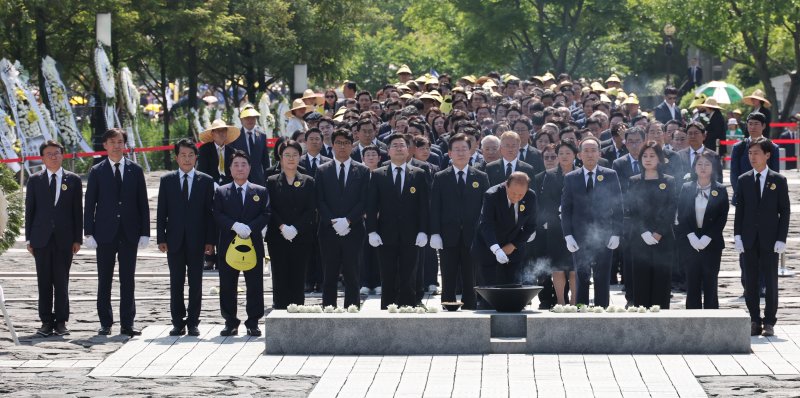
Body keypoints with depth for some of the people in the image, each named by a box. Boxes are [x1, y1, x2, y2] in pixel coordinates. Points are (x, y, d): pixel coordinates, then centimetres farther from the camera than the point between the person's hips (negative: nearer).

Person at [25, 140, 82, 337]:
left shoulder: (73, 180, 7)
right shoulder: (35, 180, 7)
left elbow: (78, 211, 6)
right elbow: (29, 210, 7)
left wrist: (77, 239, 0)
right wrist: (29, 239, 2)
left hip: (64, 239, -1)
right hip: (41, 238, 1)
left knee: (62, 282, 1)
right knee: (44, 282, 2)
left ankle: (61, 322, 7)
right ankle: (46, 322, 6)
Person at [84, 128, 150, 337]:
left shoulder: (135, 170, 7)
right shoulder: (97, 171, 4)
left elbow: (143, 203, 7)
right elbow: (89, 204, 3)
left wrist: (144, 232, 0)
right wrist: (89, 233, -5)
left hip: (129, 233, 1)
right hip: (105, 233, -1)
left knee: (128, 280, 2)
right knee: (104, 280, 3)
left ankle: (127, 324, 6)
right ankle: (105, 323, 9)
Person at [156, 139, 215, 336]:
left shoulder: (206, 181, 5)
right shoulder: (166, 180, 6)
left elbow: (209, 212, 3)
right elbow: (161, 212, 5)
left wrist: (210, 240, -3)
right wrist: (161, 238, -3)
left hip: (196, 240, 0)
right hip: (174, 240, 1)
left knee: (196, 283, 3)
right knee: (176, 283, 3)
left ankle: (193, 322, 9)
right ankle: (178, 322, 8)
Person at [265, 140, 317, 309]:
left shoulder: (308, 182, 8)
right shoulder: (272, 182, 8)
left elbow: (311, 210, 0)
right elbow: (269, 209, 0)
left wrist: (295, 228, -12)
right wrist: (282, 227, -14)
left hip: (302, 237, 0)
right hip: (278, 237, 0)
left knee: (298, 278, -1)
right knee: (280, 277, -3)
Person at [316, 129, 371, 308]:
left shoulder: (363, 171, 7)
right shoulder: (322, 171, 8)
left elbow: (364, 201, 0)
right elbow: (320, 201, 2)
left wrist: (348, 220, -12)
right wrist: (333, 222, -11)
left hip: (353, 231, -1)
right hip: (329, 232, 1)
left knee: (352, 277, 0)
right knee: (329, 277, 2)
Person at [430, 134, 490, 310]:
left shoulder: (481, 177, 9)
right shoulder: (440, 178, 7)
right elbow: (435, 208, 3)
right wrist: (435, 233, -7)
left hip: (472, 237, 0)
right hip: (449, 238, 0)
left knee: (470, 282, 2)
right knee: (448, 283, 2)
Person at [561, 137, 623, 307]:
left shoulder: (610, 176, 6)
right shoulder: (571, 178, 7)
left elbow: (617, 206, 5)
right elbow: (565, 208, 6)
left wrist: (616, 233, -4)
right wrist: (568, 235, -4)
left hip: (604, 237, 0)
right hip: (580, 238, 0)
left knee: (602, 281, 1)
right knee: (581, 280, 2)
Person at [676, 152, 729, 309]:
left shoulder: (720, 190, 3)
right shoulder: (686, 189, 7)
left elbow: (722, 218, -2)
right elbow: (681, 216, 3)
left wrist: (707, 238, -11)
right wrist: (692, 237, -9)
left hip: (711, 243, -1)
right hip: (690, 243, 1)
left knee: (710, 283, -1)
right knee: (692, 283, 1)